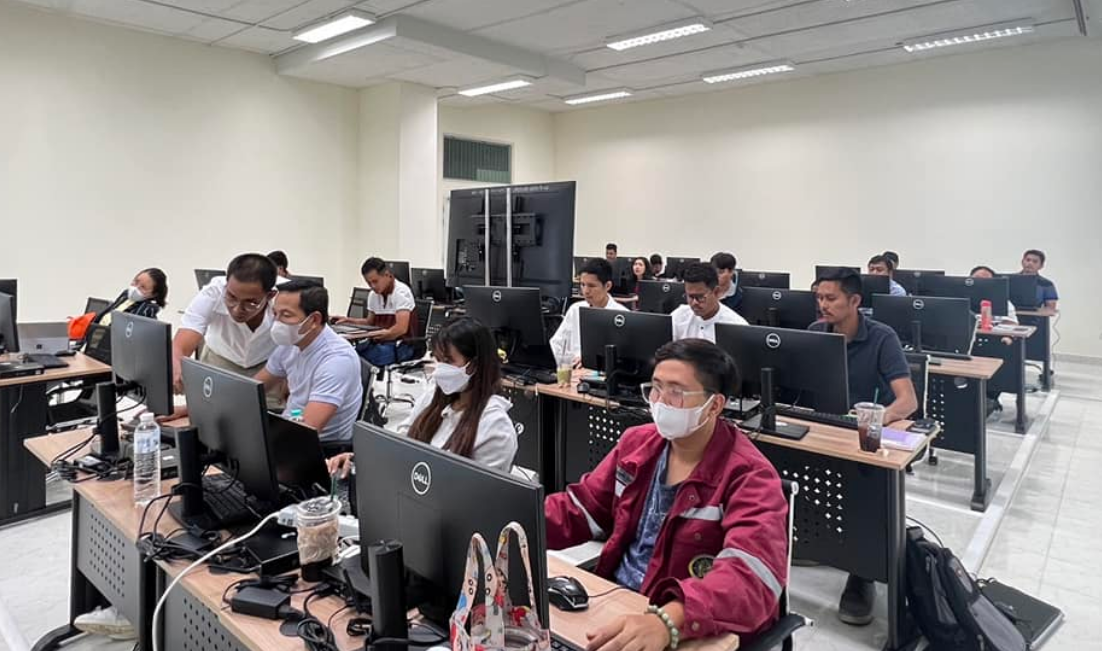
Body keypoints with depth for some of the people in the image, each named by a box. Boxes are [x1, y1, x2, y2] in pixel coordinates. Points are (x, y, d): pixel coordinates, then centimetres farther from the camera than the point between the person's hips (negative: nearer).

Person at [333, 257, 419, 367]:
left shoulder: (401, 292, -12)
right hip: (377, 343, 7)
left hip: (400, 345, -7)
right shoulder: (373, 295, 10)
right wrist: (348, 320, 10)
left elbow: (401, 328, -22)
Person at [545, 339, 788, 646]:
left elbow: (750, 577, -30)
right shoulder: (636, 442, 3)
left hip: (692, 634, -5)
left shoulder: (749, 477, -16)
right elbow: (580, 508, 9)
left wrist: (666, 621, -46)